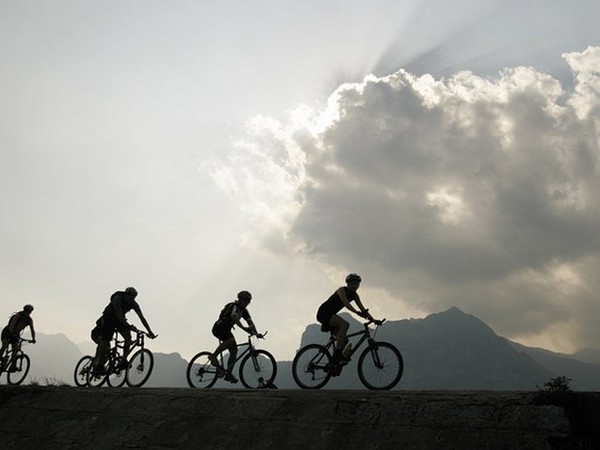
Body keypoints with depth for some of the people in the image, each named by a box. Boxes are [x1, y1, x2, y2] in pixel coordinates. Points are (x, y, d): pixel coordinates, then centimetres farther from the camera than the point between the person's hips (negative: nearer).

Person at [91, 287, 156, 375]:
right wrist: (129, 326, -51)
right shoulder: (117, 299, -31)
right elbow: (119, 315, -40)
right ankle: (98, 366, 3)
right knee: (105, 342, -8)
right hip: (108, 319, -5)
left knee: (128, 337, -16)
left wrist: (150, 331, -24)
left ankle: (123, 361, -8)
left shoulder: (133, 304, -16)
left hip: (120, 320, 5)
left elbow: (142, 317, -18)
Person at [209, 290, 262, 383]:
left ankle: (228, 374, 2)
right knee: (231, 340, -35)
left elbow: (250, 322, 2)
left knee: (234, 351, -3)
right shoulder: (234, 306, -19)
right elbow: (235, 319, -38)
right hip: (218, 328, -9)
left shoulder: (244, 311, 8)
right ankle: (213, 356, -23)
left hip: (226, 330, 9)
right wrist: (244, 328, -52)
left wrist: (256, 333, -13)